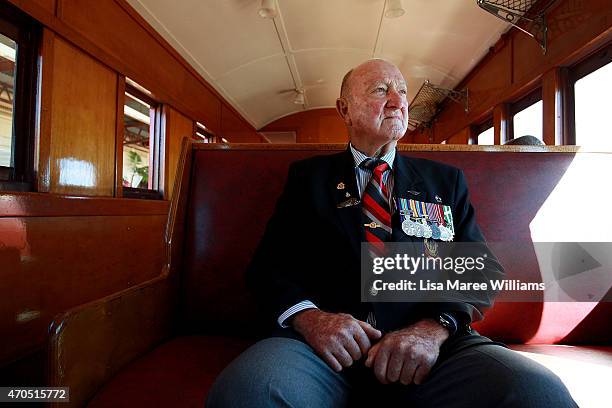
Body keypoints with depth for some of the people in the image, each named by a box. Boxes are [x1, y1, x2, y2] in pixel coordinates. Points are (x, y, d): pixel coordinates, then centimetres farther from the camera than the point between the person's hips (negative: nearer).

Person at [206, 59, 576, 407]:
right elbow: (268, 263, 7)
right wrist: (309, 316, -14)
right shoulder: (308, 176, 14)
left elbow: (483, 267, 10)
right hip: (329, 344, 0)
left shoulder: (446, 180, 18)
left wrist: (435, 328, -10)